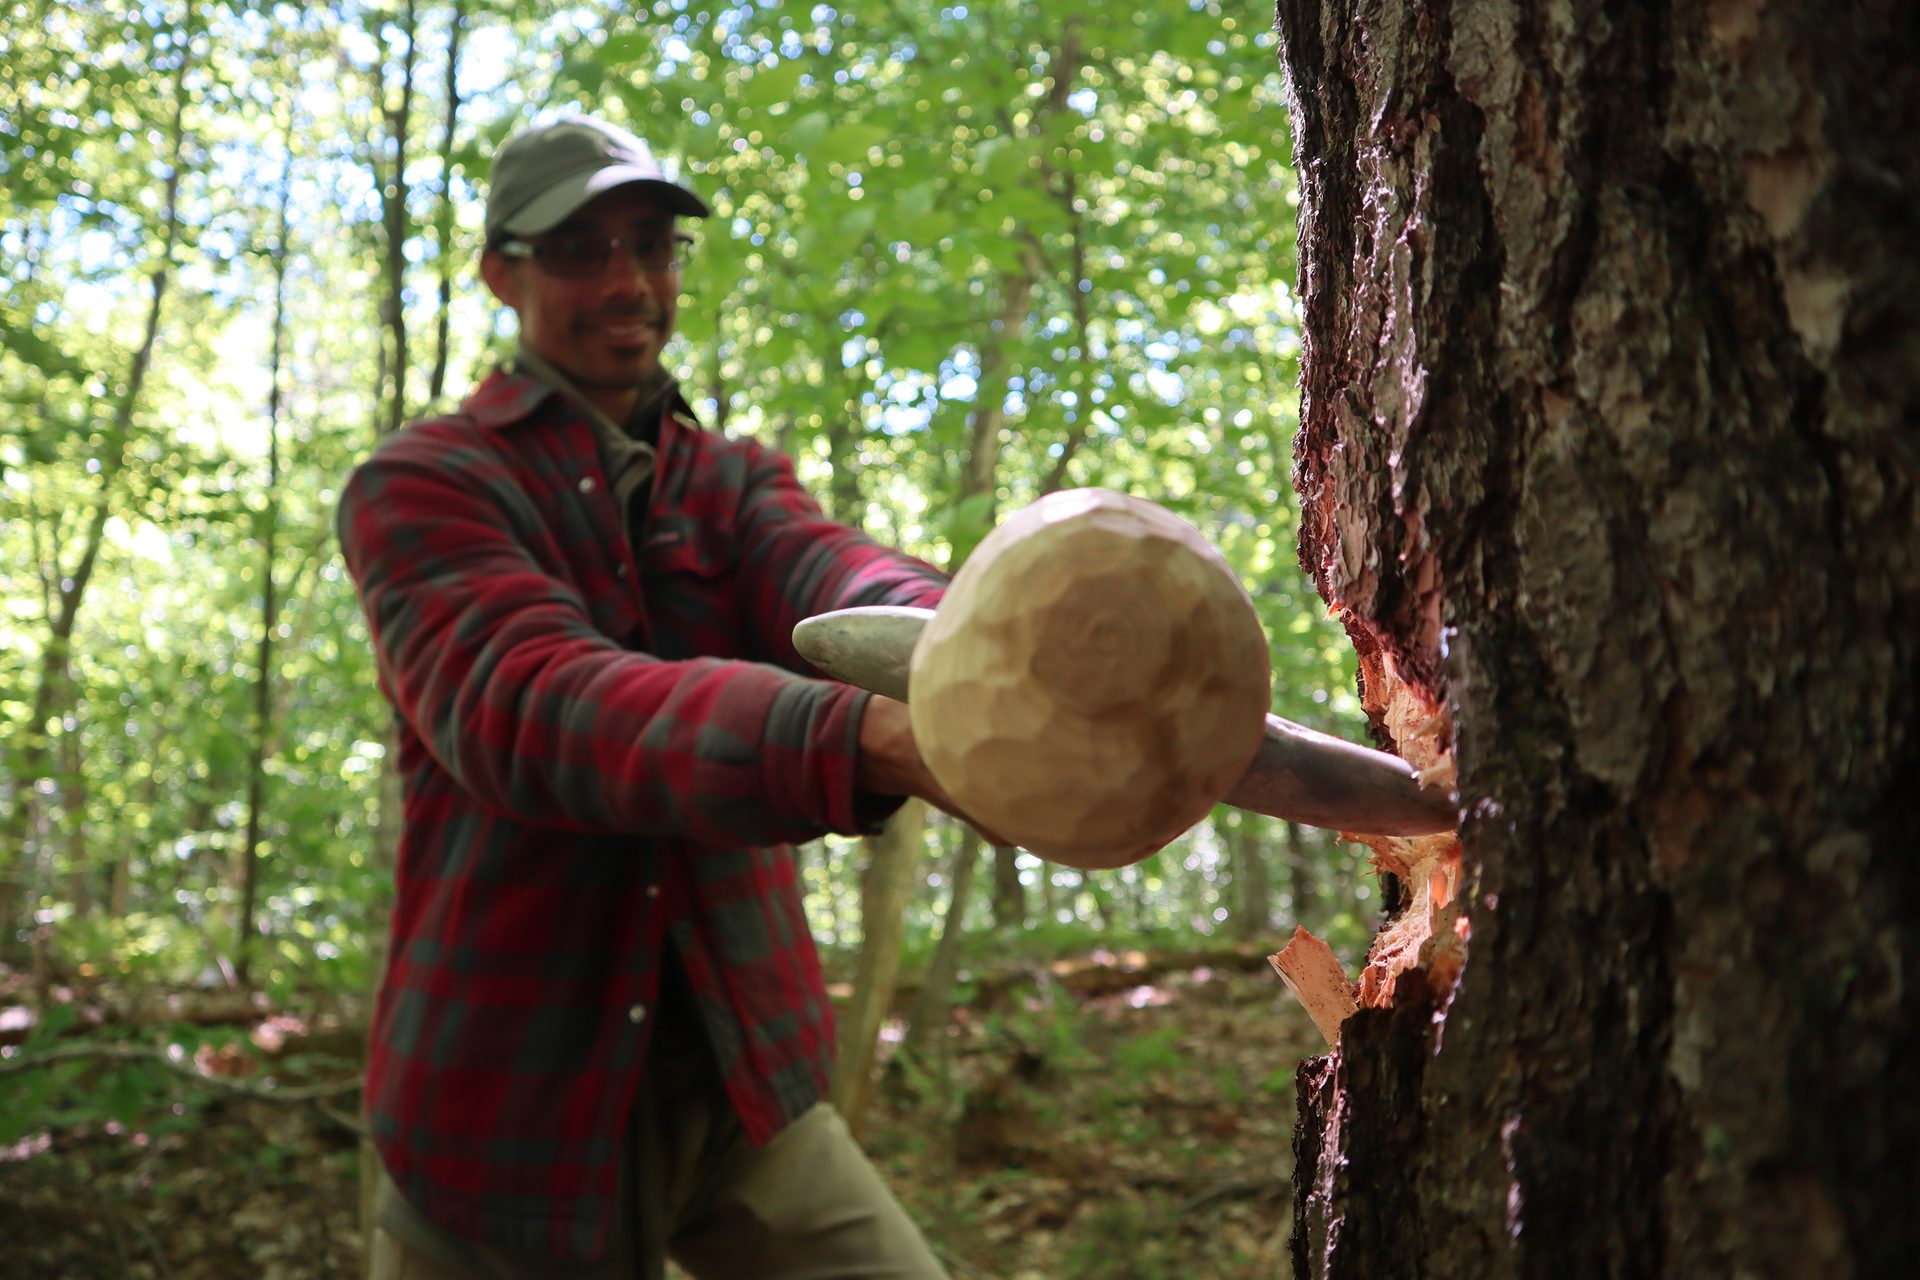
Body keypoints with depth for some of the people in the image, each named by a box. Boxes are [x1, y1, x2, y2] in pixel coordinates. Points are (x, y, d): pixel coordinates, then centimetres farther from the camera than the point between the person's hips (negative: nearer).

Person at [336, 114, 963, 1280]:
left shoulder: (735, 482, 9)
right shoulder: (421, 488, -6)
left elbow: (838, 584, -15)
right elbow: (536, 707, -26)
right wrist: (871, 738, -44)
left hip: (742, 1090, 4)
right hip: (515, 1110, -3)